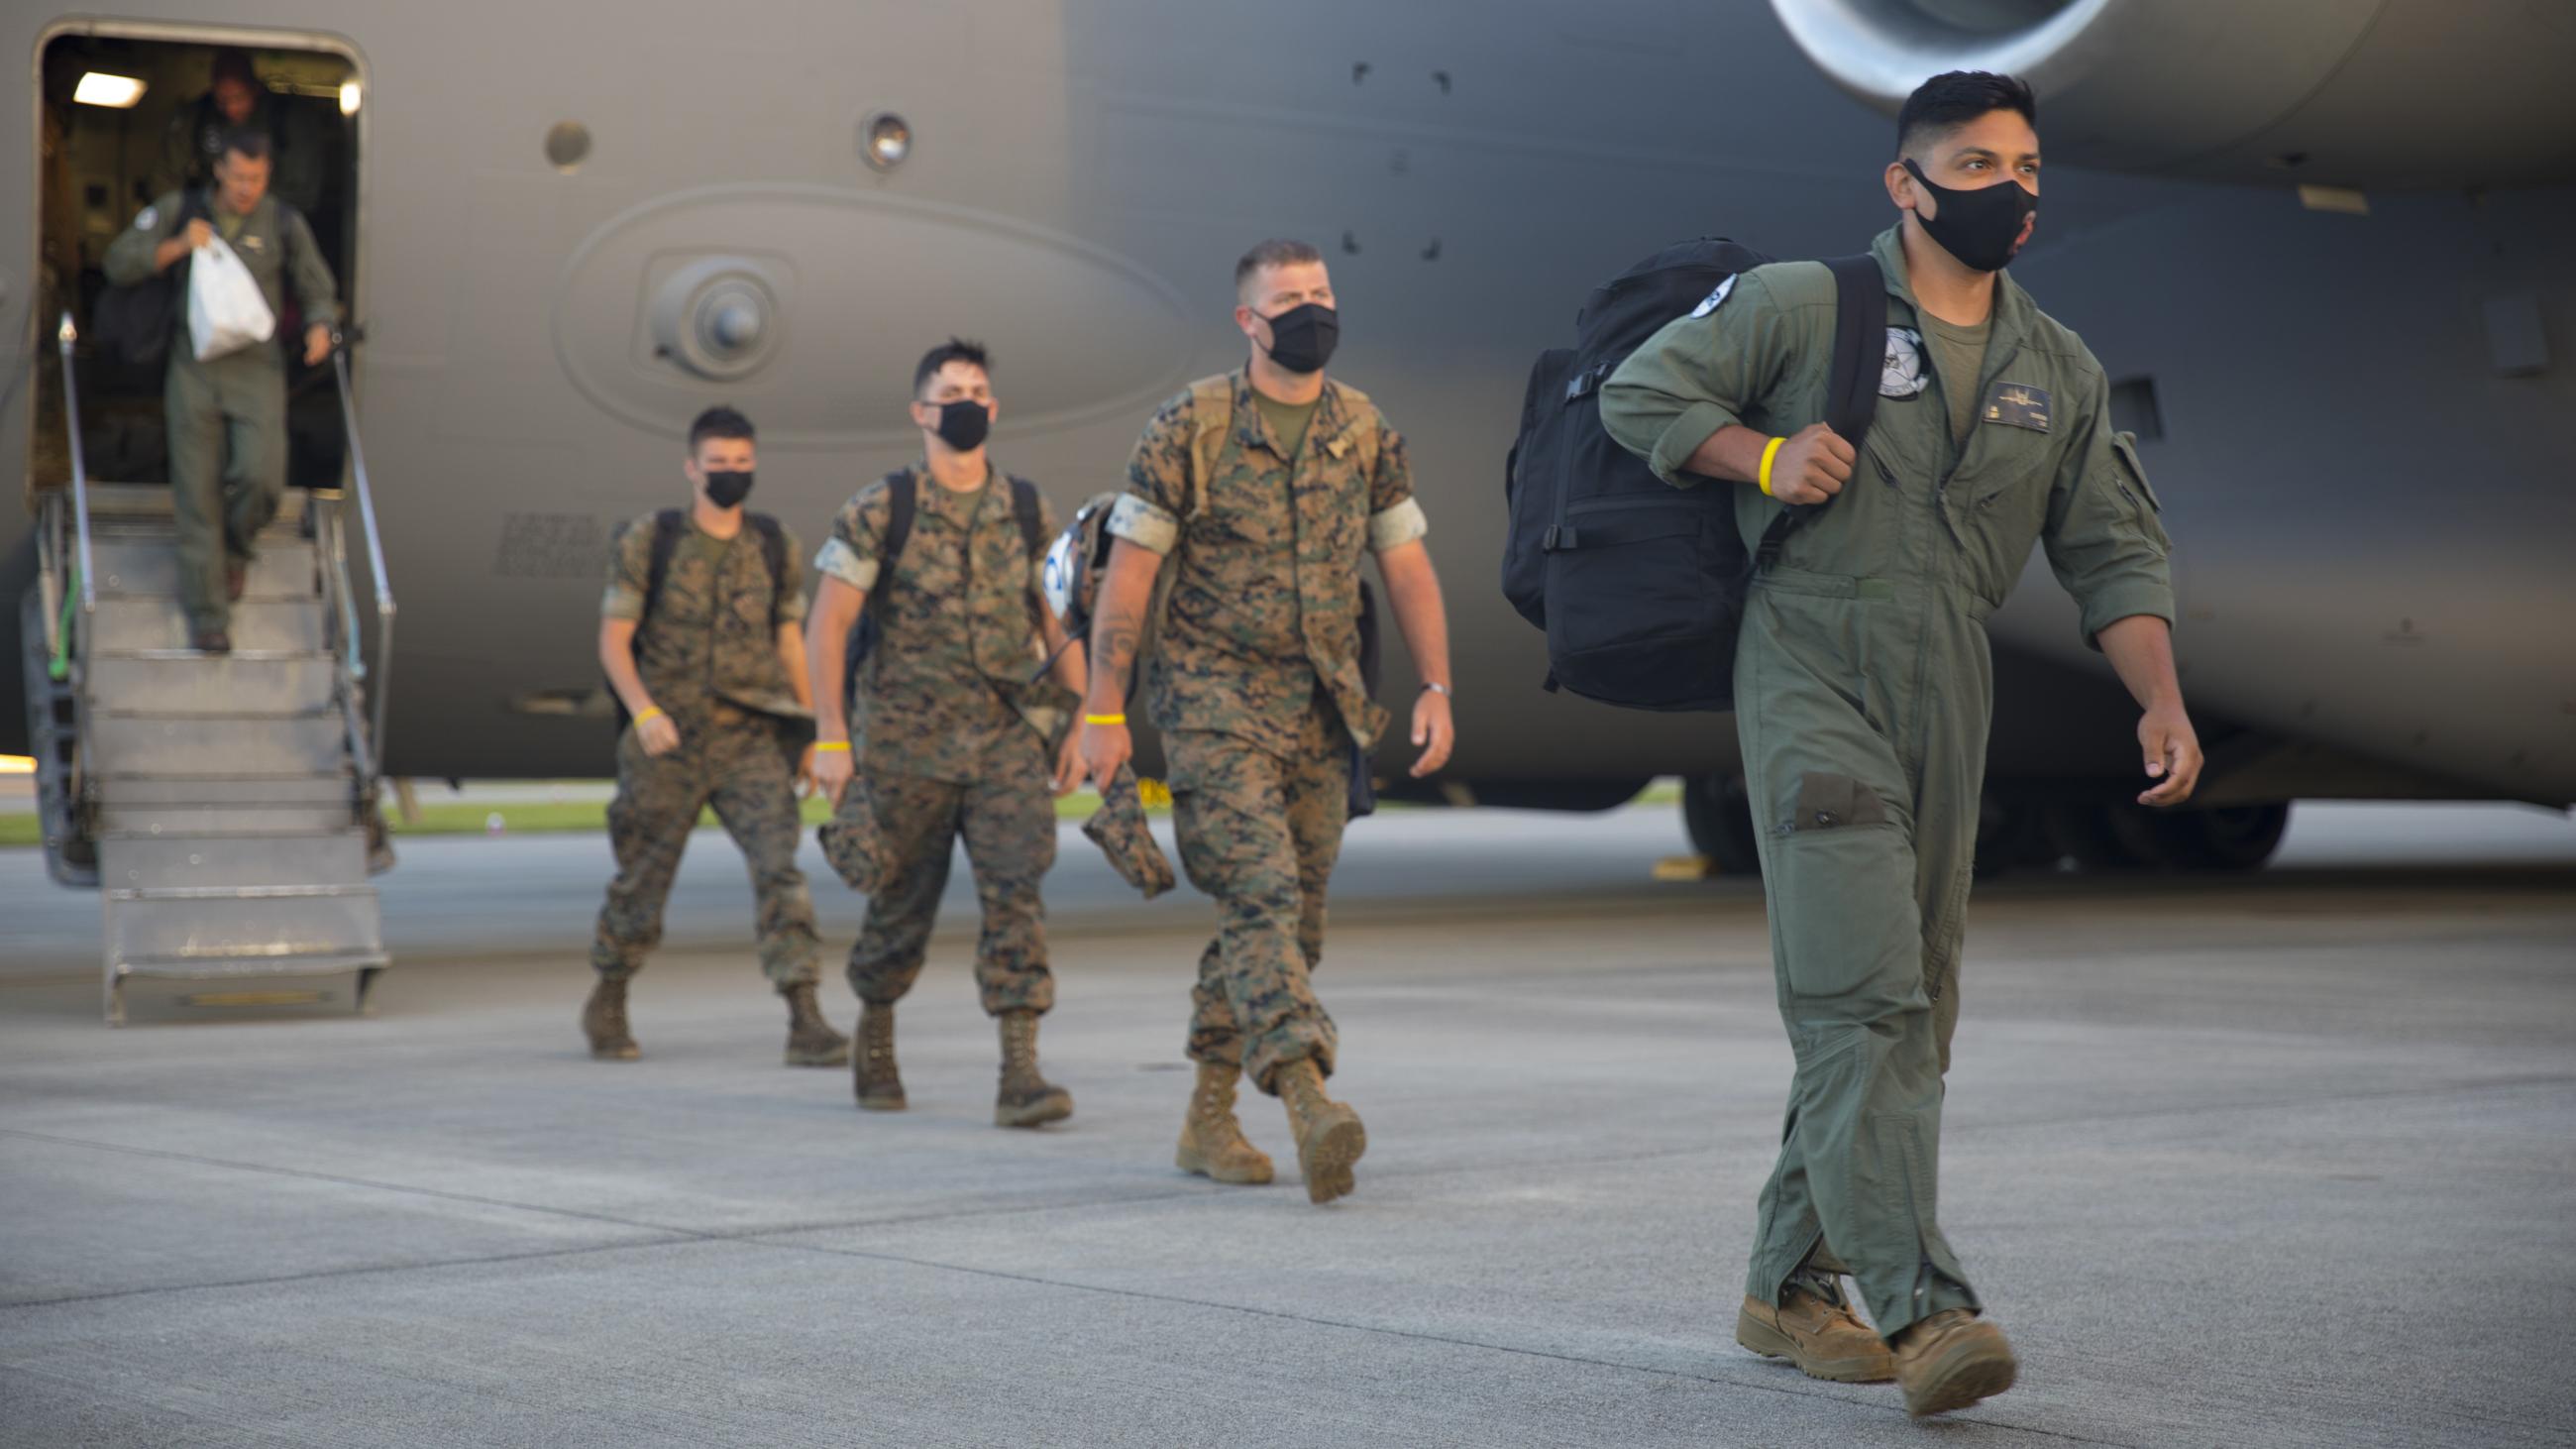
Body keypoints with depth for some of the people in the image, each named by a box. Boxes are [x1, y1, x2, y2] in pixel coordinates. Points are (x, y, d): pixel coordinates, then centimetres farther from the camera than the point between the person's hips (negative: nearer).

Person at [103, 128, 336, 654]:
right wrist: (178, 246, -11)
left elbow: (318, 290, 11)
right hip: (194, 367, 1)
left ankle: (234, 548, 16)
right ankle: (207, 613, 8)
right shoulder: (179, 210, 4)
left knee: (261, 476, -18)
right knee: (197, 490, -1)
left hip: (257, 366, -1)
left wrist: (320, 327, -11)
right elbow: (119, 264, 3)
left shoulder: (284, 223, 3)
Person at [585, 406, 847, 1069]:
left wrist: (813, 732, 11)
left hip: (754, 739, 1)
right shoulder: (648, 541, 0)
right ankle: (607, 1003, 32)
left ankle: (805, 1023, -18)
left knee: (781, 867, -15)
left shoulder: (776, 547, 8)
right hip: (670, 742, -1)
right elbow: (614, 640, -2)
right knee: (642, 880, 9)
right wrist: (643, 712, -17)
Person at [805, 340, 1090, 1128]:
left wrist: (1076, 725, 6)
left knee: (1016, 892, -12)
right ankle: (873, 1041, 34)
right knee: (901, 905, 9)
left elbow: (1059, 627, 13)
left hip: (1009, 738, 2)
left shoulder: (1028, 512, 6)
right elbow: (827, 626, -5)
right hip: (908, 741, -2)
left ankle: (1020, 1075, -15)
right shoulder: (880, 510, -3)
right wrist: (831, 738, -11)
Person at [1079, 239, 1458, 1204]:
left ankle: (1208, 1121, 18)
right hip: (1214, 700, -5)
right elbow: (1129, 571, -5)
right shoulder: (1189, 428, -6)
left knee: (1288, 916, 7)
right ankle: (1309, 1104, -31)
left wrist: (1436, 687, 2)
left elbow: (1407, 566, 12)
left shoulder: (1365, 431, 8)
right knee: (1262, 892, -19)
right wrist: (1103, 710, -8)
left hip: (1323, 710, 5)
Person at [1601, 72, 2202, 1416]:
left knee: (1913, 1011, 9)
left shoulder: (2059, 371, 13)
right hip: (1811, 683, -6)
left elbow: (2115, 552, 13)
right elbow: (1637, 393, 2)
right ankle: (1921, 1306, -23)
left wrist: (2161, 698, -2)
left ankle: (1790, 1284, 22)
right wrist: (1763, 456, -13)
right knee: (1862, 994, -17)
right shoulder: (1803, 304, -1)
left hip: (1950, 703, 6)